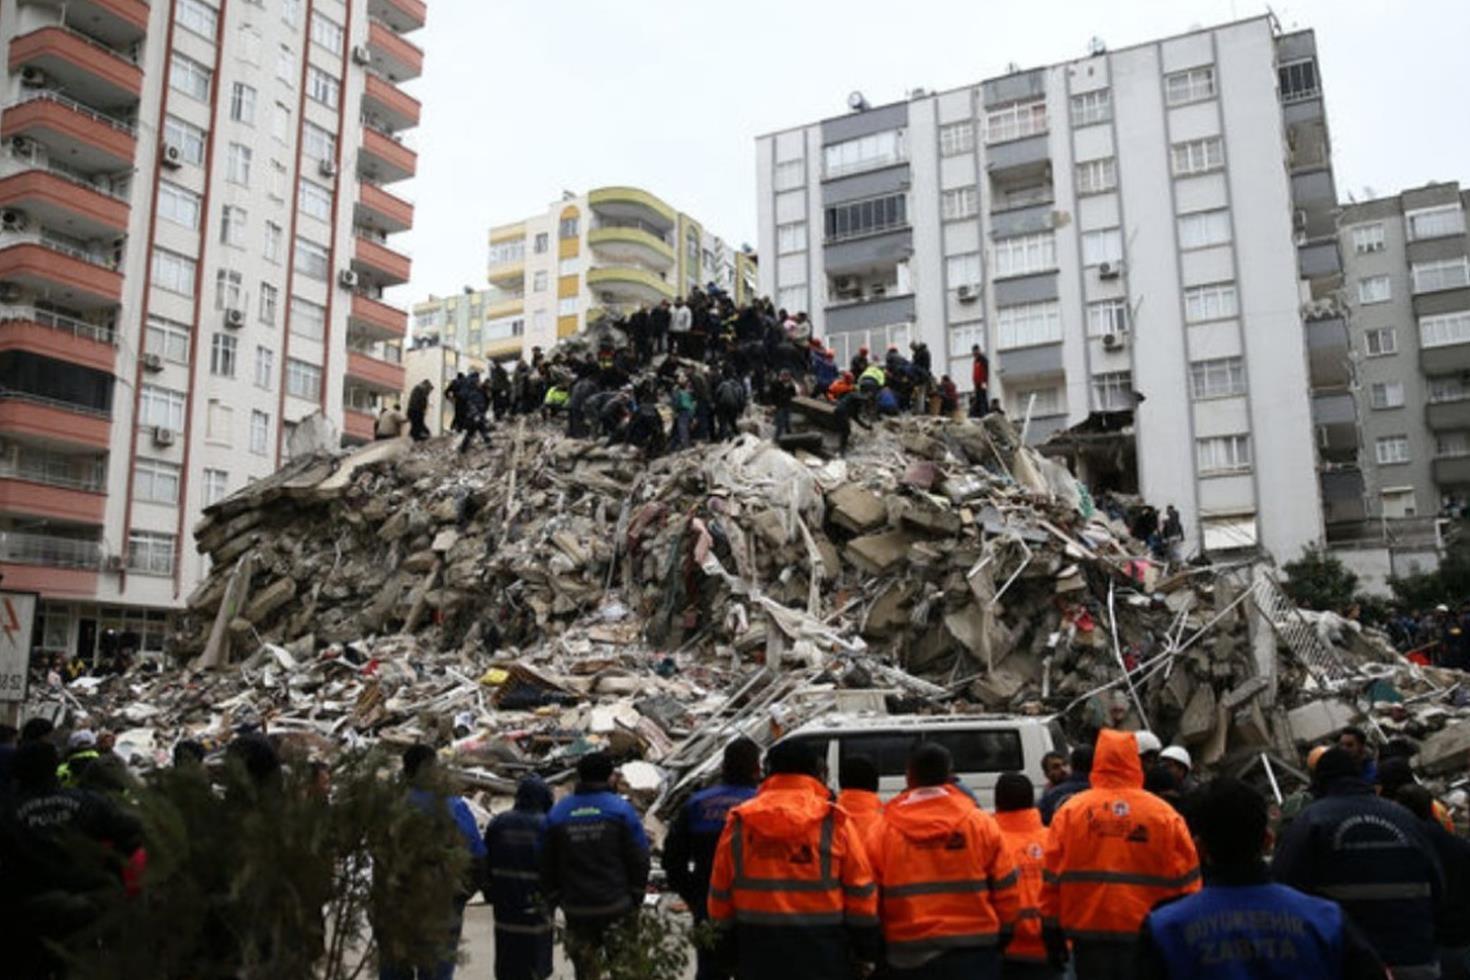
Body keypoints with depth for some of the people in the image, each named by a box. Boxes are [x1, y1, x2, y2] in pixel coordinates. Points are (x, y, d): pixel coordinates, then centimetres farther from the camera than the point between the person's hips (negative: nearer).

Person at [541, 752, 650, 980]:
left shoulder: (557, 814, 3)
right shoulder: (621, 810, -7)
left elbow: (546, 865, 7)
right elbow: (639, 859, -7)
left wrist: (553, 900, 16)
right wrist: (637, 897, 3)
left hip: (576, 909, 3)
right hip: (616, 905, -2)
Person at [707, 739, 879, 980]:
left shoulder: (739, 823, 0)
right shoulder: (835, 821, -7)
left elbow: (720, 894, 4)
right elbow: (860, 891, -4)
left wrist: (729, 949, 15)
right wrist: (867, 949, 7)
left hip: (758, 956, 2)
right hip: (821, 952, -2)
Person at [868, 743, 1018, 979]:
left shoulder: (885, 831, -6)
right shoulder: (981, 823, -4)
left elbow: (871, 899, -4)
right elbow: (1006, 892, 0)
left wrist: (879, 949, 9)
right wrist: (1001, 936, 15)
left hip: (909, 957, 0)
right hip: (973, 952, 0)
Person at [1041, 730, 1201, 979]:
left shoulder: (1071, 810, -1)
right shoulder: (1164, 814, -2)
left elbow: (1053, 878, 0)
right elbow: (1185, 881, 0)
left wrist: (1052, 932, 7)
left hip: (1089, 931, 0)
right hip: (1146, 938, 0)